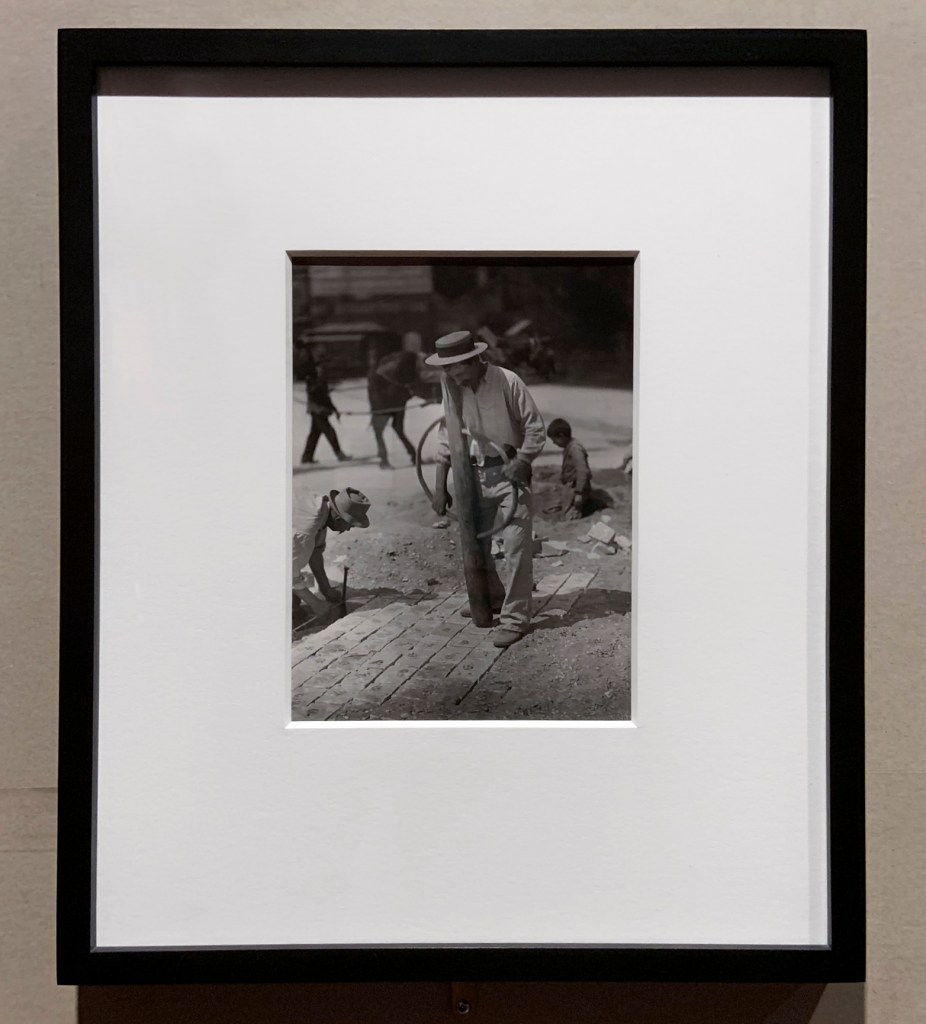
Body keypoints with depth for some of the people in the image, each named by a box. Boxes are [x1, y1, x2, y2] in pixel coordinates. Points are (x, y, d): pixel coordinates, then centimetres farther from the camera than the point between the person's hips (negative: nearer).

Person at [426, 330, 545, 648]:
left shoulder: (508, 381, -17)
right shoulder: (454, 389, 0)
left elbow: (535, 428, -12)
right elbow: (448, 438, 7)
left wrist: (519, 464, -20)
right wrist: (440, 487, 6)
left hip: (511, 469, -6)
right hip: (478, 472, 6)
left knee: (516, 545, -10)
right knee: (474, 541, 13)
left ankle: (514, 618, -2)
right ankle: (492, 599, 34)